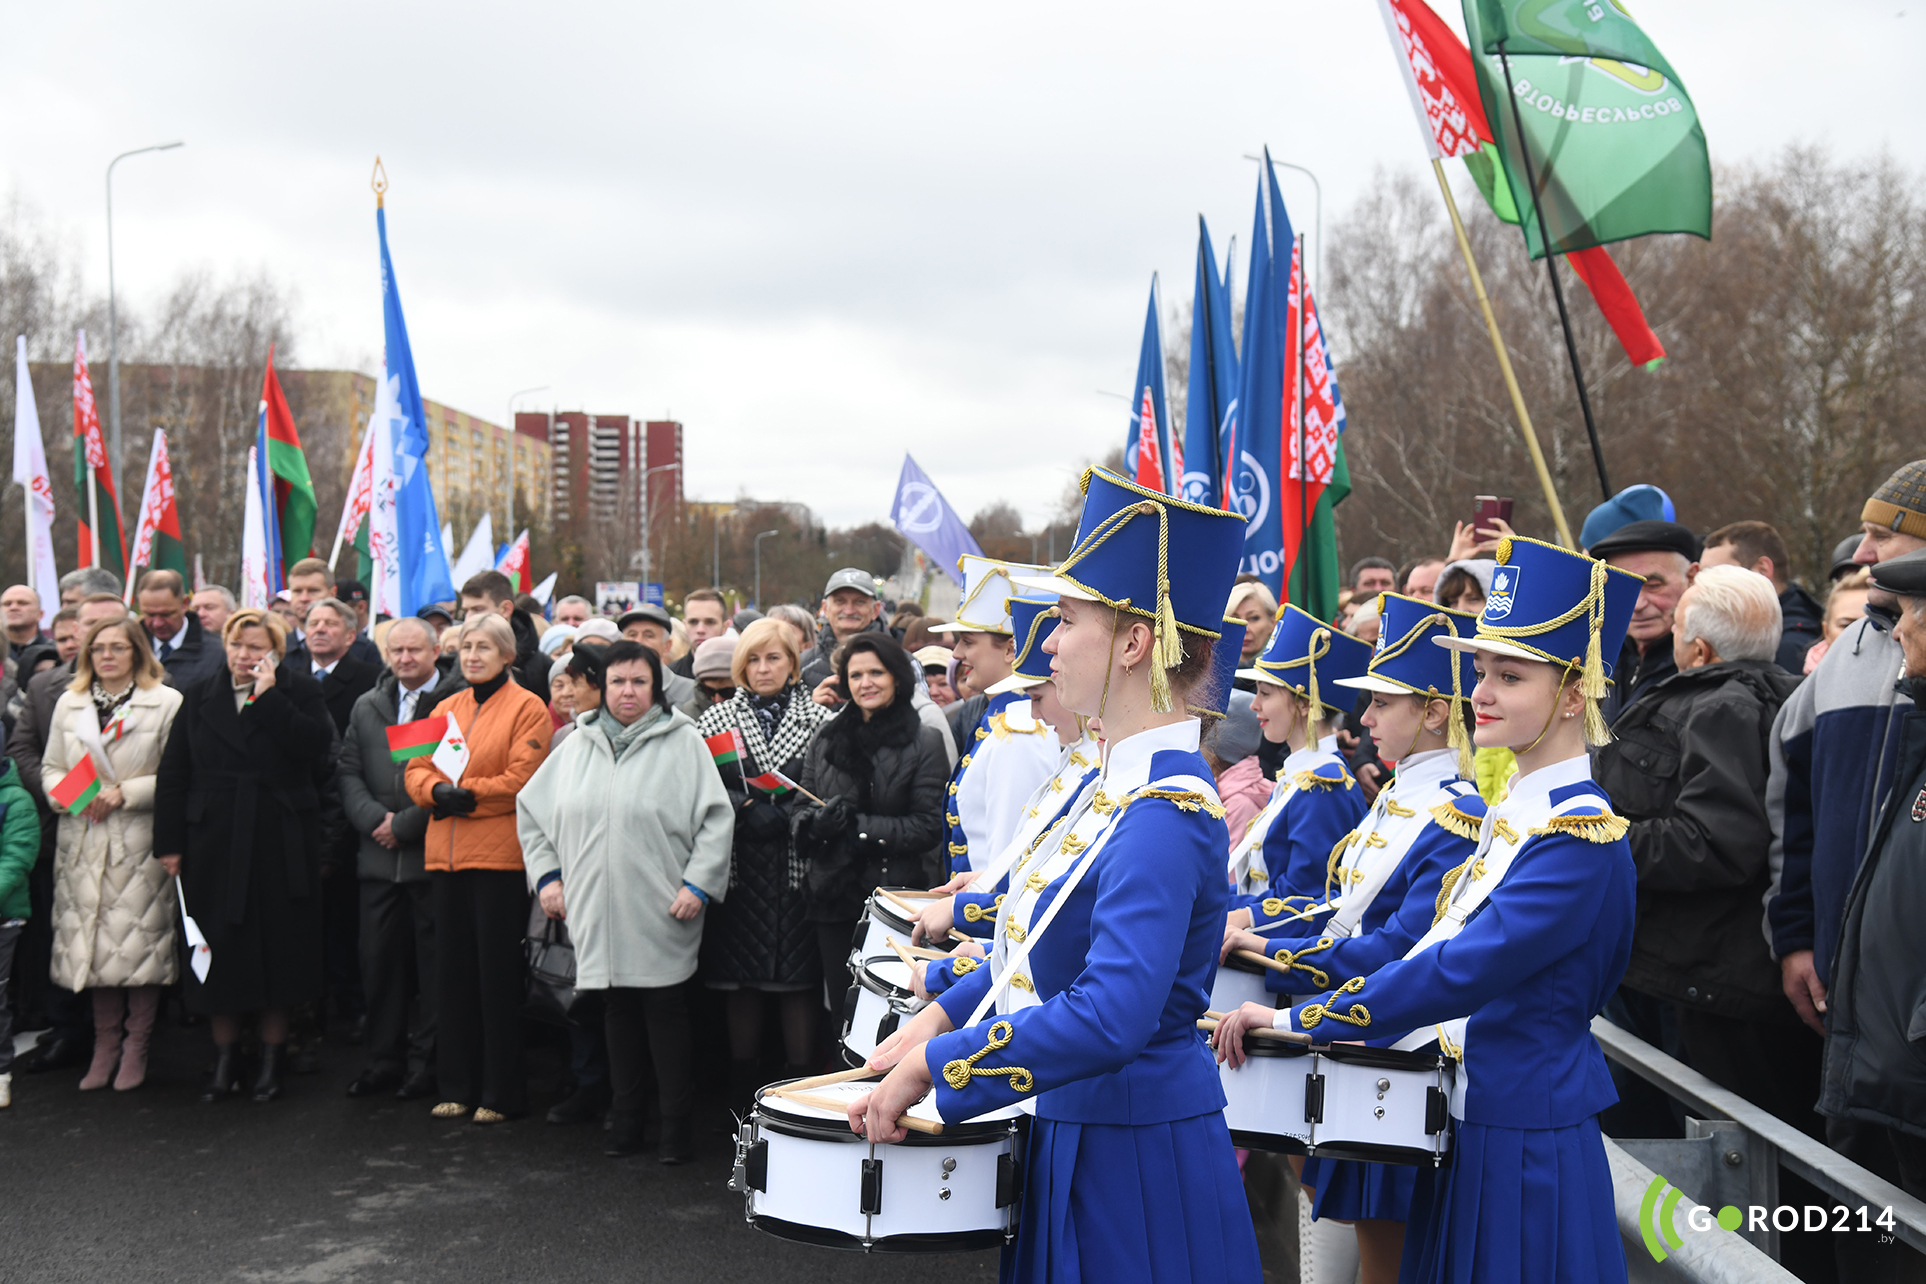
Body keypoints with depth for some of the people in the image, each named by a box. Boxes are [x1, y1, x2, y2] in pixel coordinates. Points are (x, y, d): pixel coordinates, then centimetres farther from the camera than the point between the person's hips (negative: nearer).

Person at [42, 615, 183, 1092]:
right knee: (92, 942, 5)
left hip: (140, 842, -4)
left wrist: (124, 793, -13)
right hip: (83, 839, 4)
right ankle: (105, 1047, 16)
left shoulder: (167, 702, -1)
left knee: (141, 942, -4)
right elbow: (51, 768, 15)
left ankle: (136, 1047, 9)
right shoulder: (69, 703, 14)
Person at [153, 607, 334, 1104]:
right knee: (219, 948, 6)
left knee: (277, 947, 4)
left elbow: (314, 747, -18)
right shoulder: (200, 696, 9)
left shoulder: (300, 691, 1)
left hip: (280, 845, -2)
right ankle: (225, 1058, 19)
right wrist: (170, 843, 2)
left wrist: (268, 695, -16)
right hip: (214, 843, 3)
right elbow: (173, 774, 8)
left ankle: (272, 1057, 17)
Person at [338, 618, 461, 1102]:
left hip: (433, 855, -5)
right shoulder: (366, 707, 15)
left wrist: (405, 824, -11)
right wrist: (376, 818, -6)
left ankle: (427, 1062, 13)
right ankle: (381, 1059, 20)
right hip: (377, 857, 5)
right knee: (378, 959, 9)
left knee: (433, 963, 2)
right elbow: (348, 772, 11)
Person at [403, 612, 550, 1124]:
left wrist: (468, 794, -13)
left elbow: (522, 779, -12)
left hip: (499, 855, -6)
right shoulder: (446, 709, 17)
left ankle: (501, 1093, 6)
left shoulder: (527, 707, -3)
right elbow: (417, 769, 11)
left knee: (498, 974, -2)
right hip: (445, 855, 6)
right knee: (453, 971, 10)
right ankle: (456, 1087, 19)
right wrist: (438, 790, -9)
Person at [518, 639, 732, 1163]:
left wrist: (698, 883, -11)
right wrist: (546, 874, 11)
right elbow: (532, 810, 19)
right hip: (596, 912, 4)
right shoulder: (577, 747, 11)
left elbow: (716, 817, -5)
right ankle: (625, 1116, 22)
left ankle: (676, 1122, 9)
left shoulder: (683, 742, -2)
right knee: (617, 1011, 11)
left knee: (666, 1011, -1)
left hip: (661, 915, -4)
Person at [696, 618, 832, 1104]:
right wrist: (746, 811, -12)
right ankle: (742, 1087, 17)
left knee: (798, 978, 0)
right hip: (737, 870, 2)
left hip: (796, 869, -1)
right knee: (739, 981, 6)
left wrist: (780, 816, -13)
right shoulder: (715, 720, 11)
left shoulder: (820, 721, 5)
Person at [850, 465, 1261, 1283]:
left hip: (1133, 1157, -9)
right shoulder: (1121, 782, 6)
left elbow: (1111, 1014, -34)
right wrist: (941, 1014, 10)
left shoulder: (1165, 811, -24)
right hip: (1076, 1132, 9)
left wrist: (932, 1063, -25)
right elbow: (1045, 941, 19)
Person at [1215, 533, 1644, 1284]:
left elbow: (1462, 971, -26)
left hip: (1525, 1145, -8)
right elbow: (1440, 942, 16)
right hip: (1468, 1129, 9)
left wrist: (1295, 1021, -23)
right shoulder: (1512, 813, 10)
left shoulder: (1582, 838, -19)